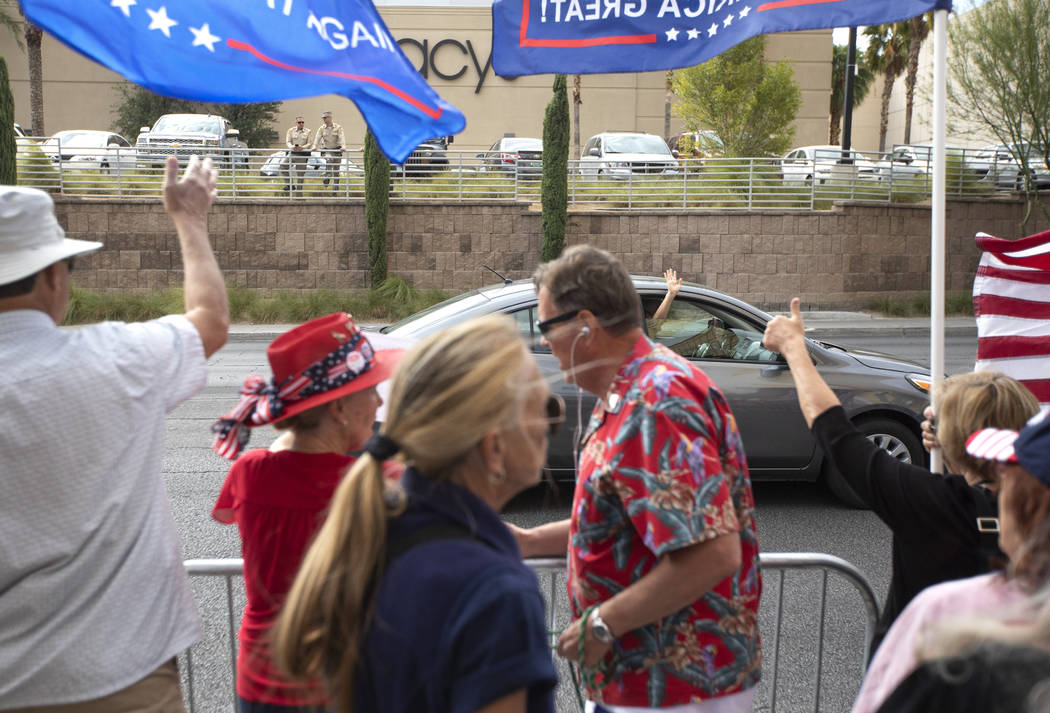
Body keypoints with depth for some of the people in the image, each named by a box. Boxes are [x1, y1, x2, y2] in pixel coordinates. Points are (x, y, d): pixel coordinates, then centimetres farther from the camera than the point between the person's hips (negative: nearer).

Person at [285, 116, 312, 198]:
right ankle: (290, 185, -14)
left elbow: (310, 143, 0)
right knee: (284, 166, -25)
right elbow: (287, 141, 2)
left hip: (302, 155, -1)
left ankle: (299, 195, 9)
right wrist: (292, 147, -21)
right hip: (292, 153, 1)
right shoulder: (291, 130, 8)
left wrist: (303, 147, -20)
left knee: (300, 174, 1)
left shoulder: (308, 132, 6)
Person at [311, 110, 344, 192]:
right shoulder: (321, 128, 3)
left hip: (337, 150, -1)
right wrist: (315, 146, -25)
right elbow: (317, 137, -7)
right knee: (329, 159, -35)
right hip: (327, 150, 1)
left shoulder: (338, 127, -4)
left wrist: (343, 146, -34)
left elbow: (342, 137, -16)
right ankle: (327, 178, -28)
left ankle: (335, 190, 10)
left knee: (336, 171, 2)